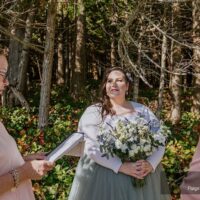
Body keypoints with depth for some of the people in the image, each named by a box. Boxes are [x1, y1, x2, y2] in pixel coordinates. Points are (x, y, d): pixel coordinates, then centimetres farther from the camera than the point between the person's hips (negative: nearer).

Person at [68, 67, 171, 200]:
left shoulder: (143, 111, 7)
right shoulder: (93, 112, -2)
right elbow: (91, 147, -13)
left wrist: (150, 164, -16)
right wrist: (122, 167, -22)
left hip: (143, 177, 3)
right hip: (104, 178, -2)